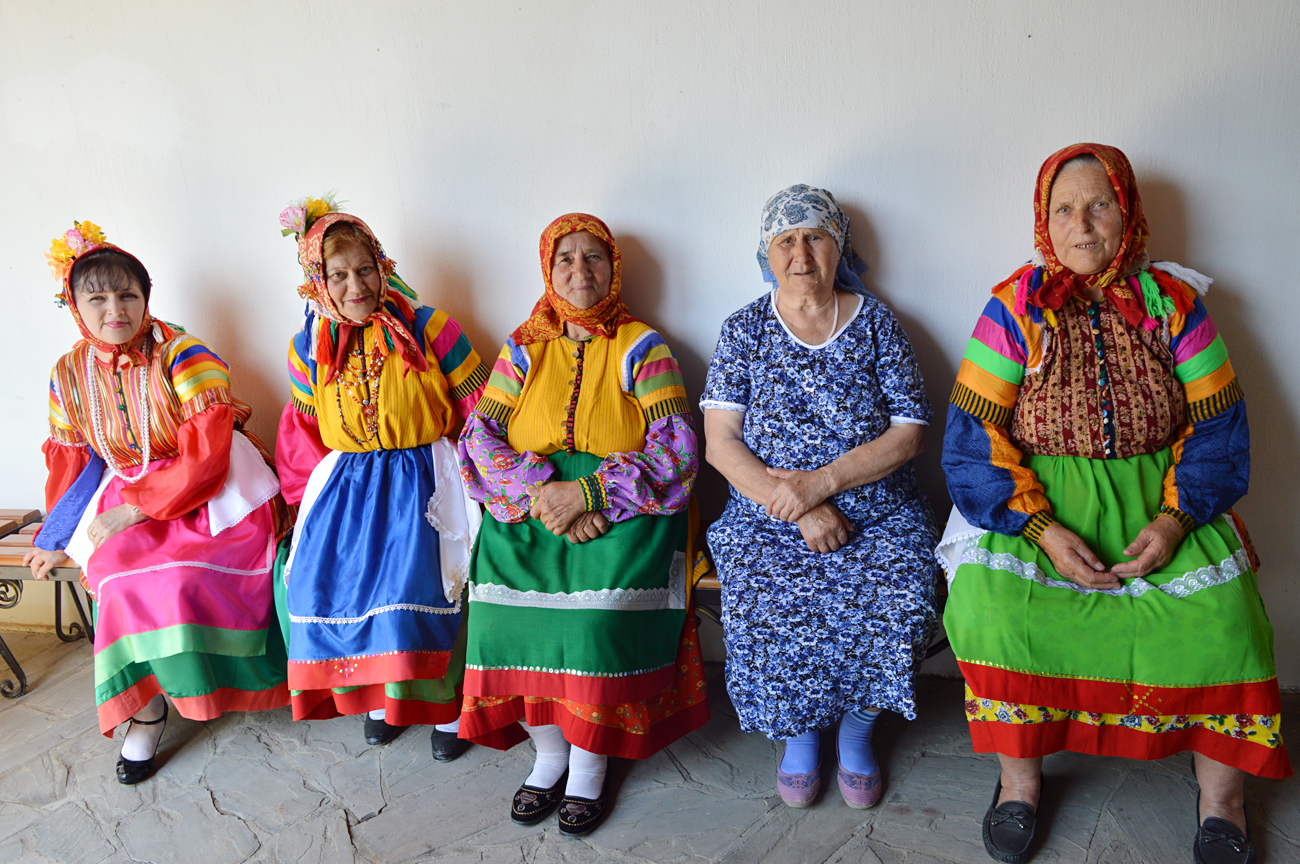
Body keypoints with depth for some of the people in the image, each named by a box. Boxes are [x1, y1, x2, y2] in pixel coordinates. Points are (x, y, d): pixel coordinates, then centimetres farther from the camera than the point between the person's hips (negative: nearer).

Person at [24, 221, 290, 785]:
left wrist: (139, 508, -20)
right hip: (128, 494, 4)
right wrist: (58, 538, 14)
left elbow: (206, 454, -19)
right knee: (120, 570, -23)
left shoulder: (182, 356, -14)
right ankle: (145, 708, -7)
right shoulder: (69, 375, 4)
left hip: (211, 492, -4)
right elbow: (69, 460, 15)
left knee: (177, 575, -27)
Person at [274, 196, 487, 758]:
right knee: (312, 578, -13)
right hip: (345, 481, 4)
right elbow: (304, 427, 17)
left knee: (418, 578, -24)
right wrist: (319, 487, 4)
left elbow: (475, 408, -1)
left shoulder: (427, 328, -4)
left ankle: (442, 701, 1)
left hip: (420, 475, -4)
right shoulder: (309, 347, 7)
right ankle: (373, 692, 11)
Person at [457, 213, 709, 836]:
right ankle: (549, 750, 4)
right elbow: (480, 435, 4)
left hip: (622, 508, -2)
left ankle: (590, 762, -2)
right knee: (505, 602, -22)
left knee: (599, 610, -28)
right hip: (527, 506, 3)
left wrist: (588, 492, -17)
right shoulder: (523, 349, 14)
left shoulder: (642, 347, 6)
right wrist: (539, 491, -15)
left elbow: (675, 448, -5)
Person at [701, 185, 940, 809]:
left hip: (876, 510, 1)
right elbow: (721, 442, -4)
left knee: (892, 607, -25)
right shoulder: (744, 330, 3)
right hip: (767, 512, 0)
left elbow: (910, 432, -3)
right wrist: (801, 511, -17)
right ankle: (799, 730, 6)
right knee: (767, 610, -26)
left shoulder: (875, 323, 3)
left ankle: (856, 727, 6)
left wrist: (820, 482, -17)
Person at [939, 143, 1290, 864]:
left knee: (1219, 610, -24)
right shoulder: (1015, 307, -2)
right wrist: (1041, 528, -18)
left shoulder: (1173, 302, 4)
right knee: (990, 603, -28)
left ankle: (1220, 794, 1)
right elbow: (973, 437, -7)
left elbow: (1217, 428, 3)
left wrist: (1176, 517, -13)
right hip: (1038, 501, -1)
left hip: (1157, 499, 2)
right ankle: (1020, 775, -3)